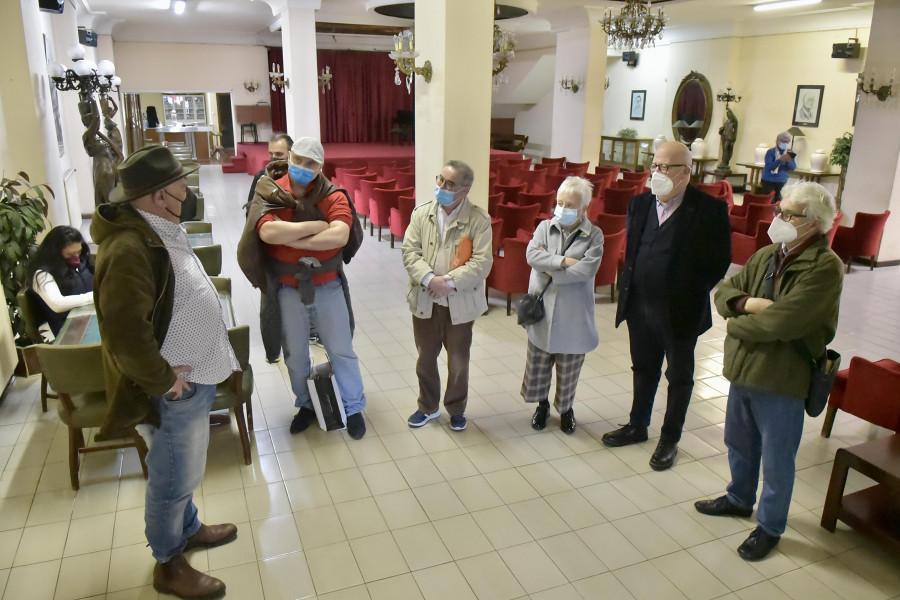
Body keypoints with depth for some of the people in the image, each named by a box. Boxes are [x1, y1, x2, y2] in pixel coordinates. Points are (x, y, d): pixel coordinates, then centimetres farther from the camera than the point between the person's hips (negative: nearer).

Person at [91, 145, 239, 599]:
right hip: (177, 387, -10)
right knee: (173, 479, 9)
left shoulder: (157, 229, 7)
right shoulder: (129, 248, -27)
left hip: (194, 375, 10)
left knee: (181, 470, 26)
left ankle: (187, 529, 47)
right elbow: (124, 332, -32)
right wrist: (162, 378, -20)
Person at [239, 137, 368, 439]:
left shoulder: (333, 196, -10)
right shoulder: (269, 193, -9)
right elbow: (267, 232, -28)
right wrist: (316, 225, -24)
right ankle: (306, 405, 38)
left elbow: (339, 235, -28)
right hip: (287, 287, 1)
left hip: (327, 284, -1)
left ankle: (353, 408, 27)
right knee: (295, 352, 16)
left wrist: (291, 239, -24)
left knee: (341, 349, 9)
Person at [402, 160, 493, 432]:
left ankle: (456, 409, 35)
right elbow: (410, 251, -5)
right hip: (425, 300, 3)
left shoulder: (479, 219, -10)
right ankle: (428, 407, 37)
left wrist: (450, 282, -23)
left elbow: (482, 261, -14)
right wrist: (429, 278, -20)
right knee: (425, 358, 16)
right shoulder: (422, 212, -1)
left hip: (460, 303, -2)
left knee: (458, 362, 12)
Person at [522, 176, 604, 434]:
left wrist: (551, 272, -16)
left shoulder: (594, 235, -5)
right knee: (538, 363, 13)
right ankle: (542, 404, 38)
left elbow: (588, 269, -19)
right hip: (542, 310, 2)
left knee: (569, 368, 12)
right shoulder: (545, 227, 2)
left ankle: (566, 408, 36)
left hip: (573, 316, -2)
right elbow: (531, 254, -14)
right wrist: (564, 261, -21)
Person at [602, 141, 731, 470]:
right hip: (640, 306, 5)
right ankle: (637, 426, 38)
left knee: (679, 377, 12)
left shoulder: (710, 209, -13)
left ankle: (669, 439, 27)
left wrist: (692, 295, -9)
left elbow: (720, 261, -9)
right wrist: (629, 289, 6)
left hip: (680, 311, -5)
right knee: (643, 369, 20)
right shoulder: (640, 204, 4)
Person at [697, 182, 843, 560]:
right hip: (743, 370, 7)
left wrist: (736, 324, -11)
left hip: (781, 379, -7)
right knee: (739, 445, 25)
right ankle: (739, 499, 48)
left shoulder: (824, 267, -19)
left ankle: (770, 526, 32)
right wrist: (749, 303, -18)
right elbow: (723, 291, 3)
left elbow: (782, 322, -28)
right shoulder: (766, 255, 4)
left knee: (776, 460, 11)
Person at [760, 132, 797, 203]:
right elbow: (768, 167, -18)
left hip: (782, 182, 4)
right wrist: (780, 160, -30)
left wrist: (788, 161, -20)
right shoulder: (771, 152, -7)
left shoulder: (789, 153, 7)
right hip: (769, 181, -4)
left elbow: (793, 167, 1)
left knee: (778, 202, 2)